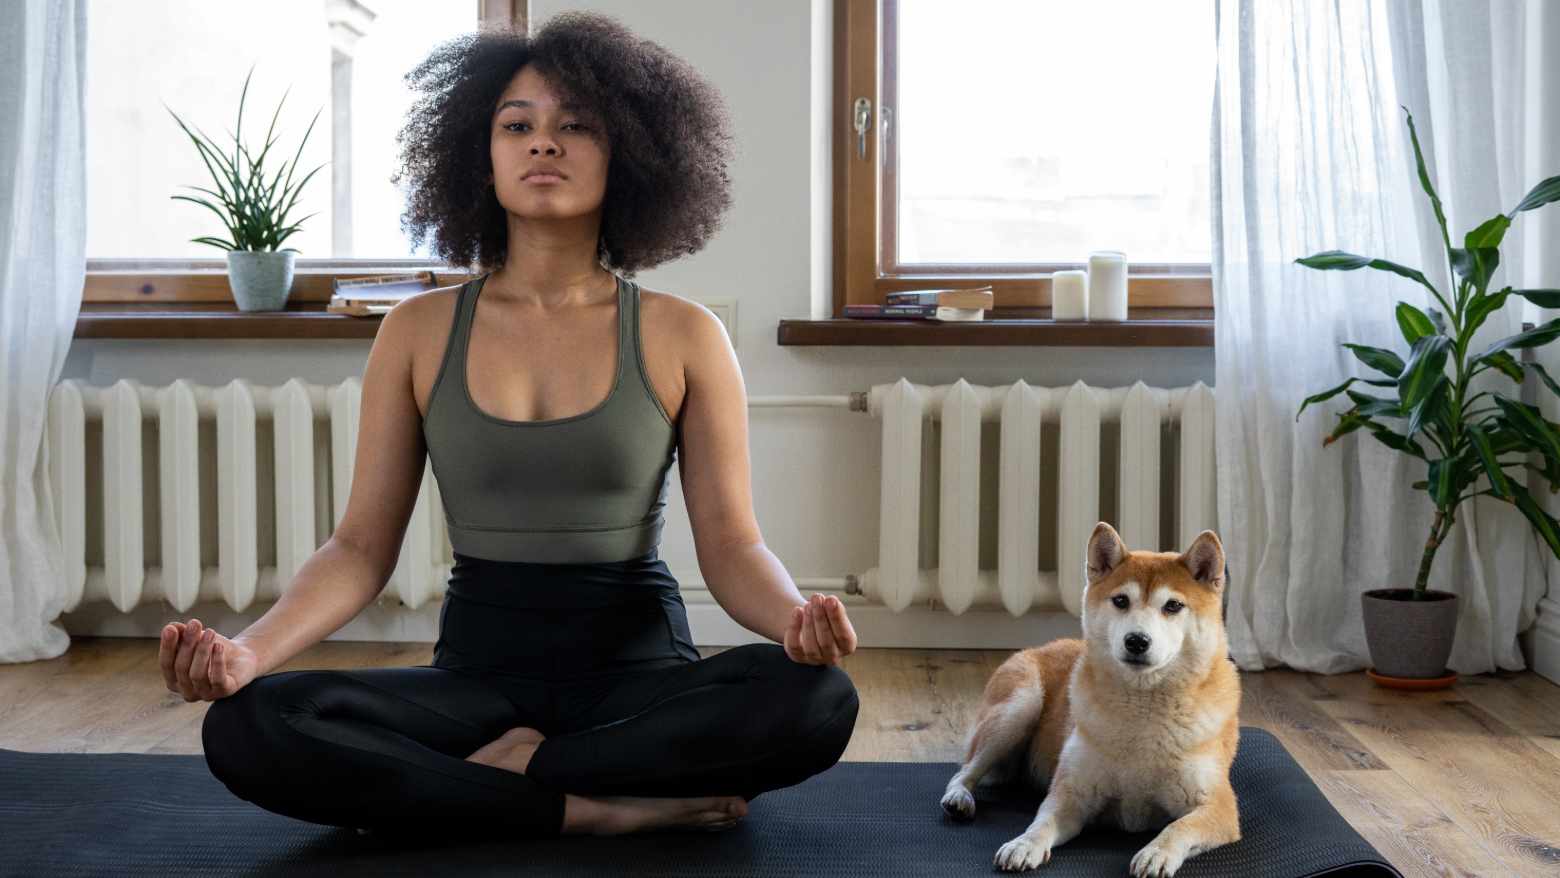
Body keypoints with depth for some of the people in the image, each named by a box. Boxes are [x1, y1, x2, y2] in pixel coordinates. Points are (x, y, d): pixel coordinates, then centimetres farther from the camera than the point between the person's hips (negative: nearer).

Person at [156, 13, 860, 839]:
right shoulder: (419, 333, 3)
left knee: (814, 699, -33)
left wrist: (797, 617, -27)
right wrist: (248, 649, -18)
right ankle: (607, 806, -21)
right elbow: (362, 546, 1)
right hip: (478, 667, 1)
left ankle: (506, 770, -16)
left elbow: (731, 544, -3)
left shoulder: (682, 337, 0)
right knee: (247, 729, -27)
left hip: (639, 665, -1)